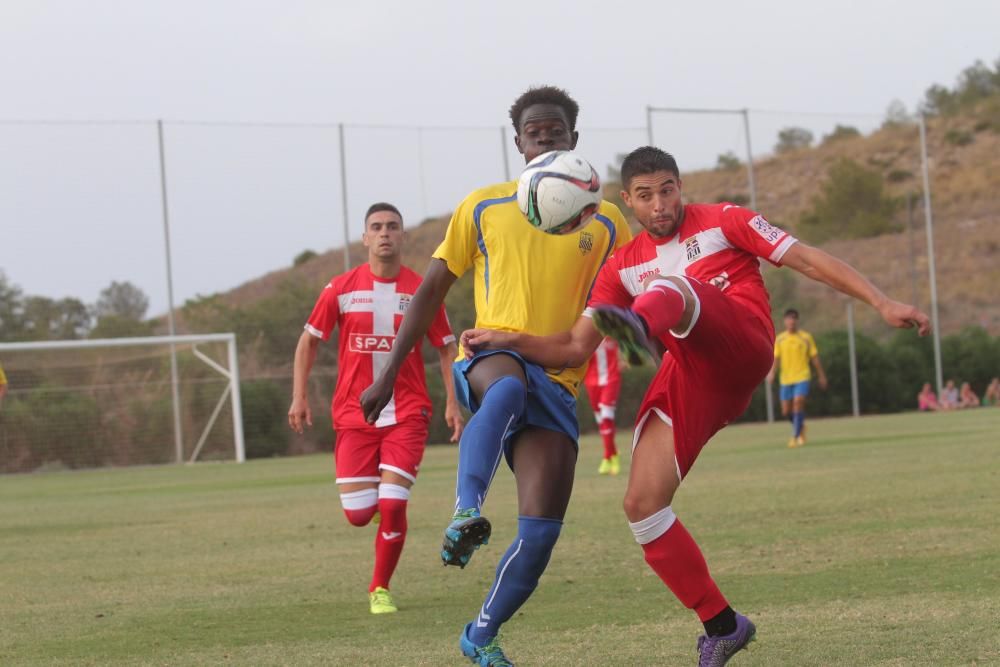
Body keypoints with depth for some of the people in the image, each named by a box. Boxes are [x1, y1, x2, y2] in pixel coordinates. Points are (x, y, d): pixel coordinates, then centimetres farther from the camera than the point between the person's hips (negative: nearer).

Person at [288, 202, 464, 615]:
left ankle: (380, 589, 7)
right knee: (358, 515, -3)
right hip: (354, 414, 1)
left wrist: (452, 403, 0)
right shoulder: (341, 289, 0)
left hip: (407, 414, -1)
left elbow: (446, 348, 8)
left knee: (393, 506, -12)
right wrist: (299, 396, 2)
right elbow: (309, 340, 9)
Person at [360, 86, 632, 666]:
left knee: (542, 531, -9)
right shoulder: (484, 207, 8)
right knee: (510, 387, -42)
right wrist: (389, 374, 7)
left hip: (557, 383, 2)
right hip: (490, 355, -2)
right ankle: (467, 514, -56)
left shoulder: (606, 224, 9)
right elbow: (433, 291, 12)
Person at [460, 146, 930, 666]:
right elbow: (574, 348, 18)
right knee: (642, 505, -8)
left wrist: (882, 303, 1)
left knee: (671, 287, -32)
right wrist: (507, 342, 2)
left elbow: (806, 259, 8)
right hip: (687, 381, 5)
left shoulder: (722, 221, 12)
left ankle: (638, 326, -71)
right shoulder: (624, 267, 21)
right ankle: (721, 624, 5)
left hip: (742, 347, -5)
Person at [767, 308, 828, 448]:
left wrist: (821, 376, 9)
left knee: (798, 402, -22)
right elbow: (775, 358, 2)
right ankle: (800, 426, 34)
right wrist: (771, 373, -15)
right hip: (786, 379, 3)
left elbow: (814, 358, 7)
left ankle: (795, 437, -17)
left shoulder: (806, 337, 2)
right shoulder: (779, 339, 6)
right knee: (786, 411, 3)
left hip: (802, 377, -3)